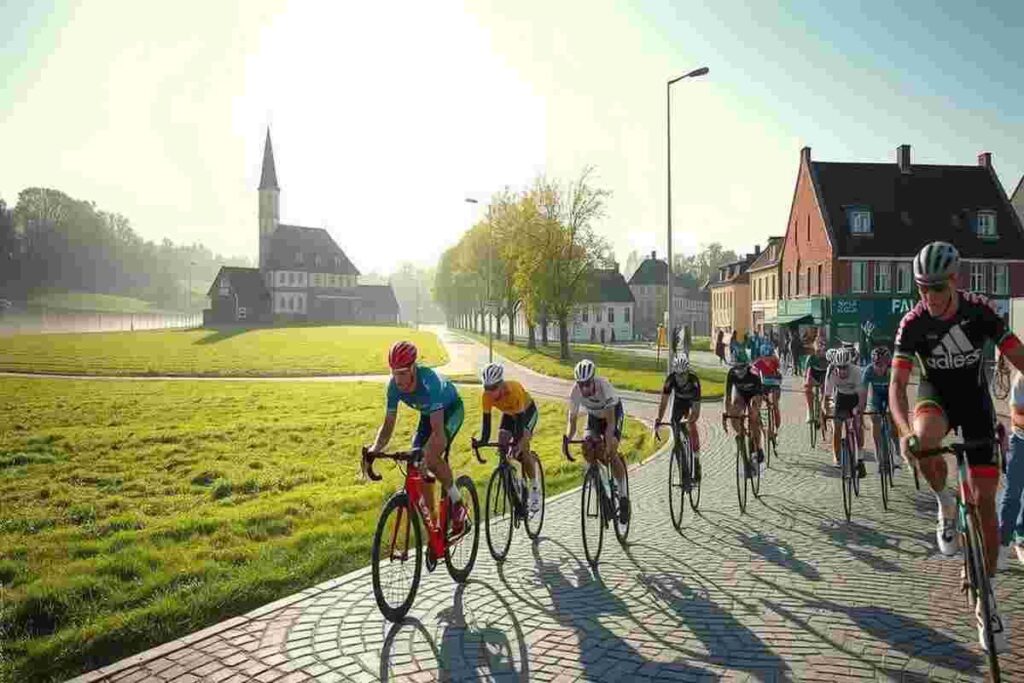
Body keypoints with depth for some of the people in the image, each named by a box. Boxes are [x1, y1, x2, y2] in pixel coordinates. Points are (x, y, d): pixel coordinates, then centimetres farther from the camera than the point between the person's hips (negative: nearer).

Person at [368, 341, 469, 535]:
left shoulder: (430, 382, -40)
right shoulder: (394, 386, -22)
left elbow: (437, 430, -45)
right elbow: (388, 424, -16)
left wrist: (426, 453, -60)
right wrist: (375, 449, -33)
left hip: (451, 410, -6)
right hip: (428, 413, 6)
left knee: (431, 457, -28)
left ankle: (457, 502, -6)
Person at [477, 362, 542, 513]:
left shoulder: (513, 390, -39)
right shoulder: (486, 396, -27)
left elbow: (520, 419, -40)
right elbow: (486, 421, -23)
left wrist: (518, 443, -48)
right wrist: (482, 442, -35)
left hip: (527, 411, -5)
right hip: (508, 414, 5)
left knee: (522, 449, -19)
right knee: (502, 447, -13)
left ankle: (534, 487, -4)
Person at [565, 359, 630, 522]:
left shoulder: (604, 387, -38)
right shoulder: (575, 391, -28)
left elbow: (610, 421, -37)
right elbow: (572, 419, -22)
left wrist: (608, 445, -48)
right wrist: (567, 439, -39)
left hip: (613, 413, -4)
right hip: (594, 415, 4)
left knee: (611, 453, -20)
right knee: (587, 447, -20)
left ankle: (623, 497, -6)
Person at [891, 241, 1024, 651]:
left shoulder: (979, 310, -17)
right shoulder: (912, 324, -19)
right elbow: (897, 384, -23)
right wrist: (905, 431, -40)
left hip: (975, 400, 1)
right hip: (936, 393, -1)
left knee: (984, 501, -3)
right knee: (924, 440, -39)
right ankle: (945, 505, -6)